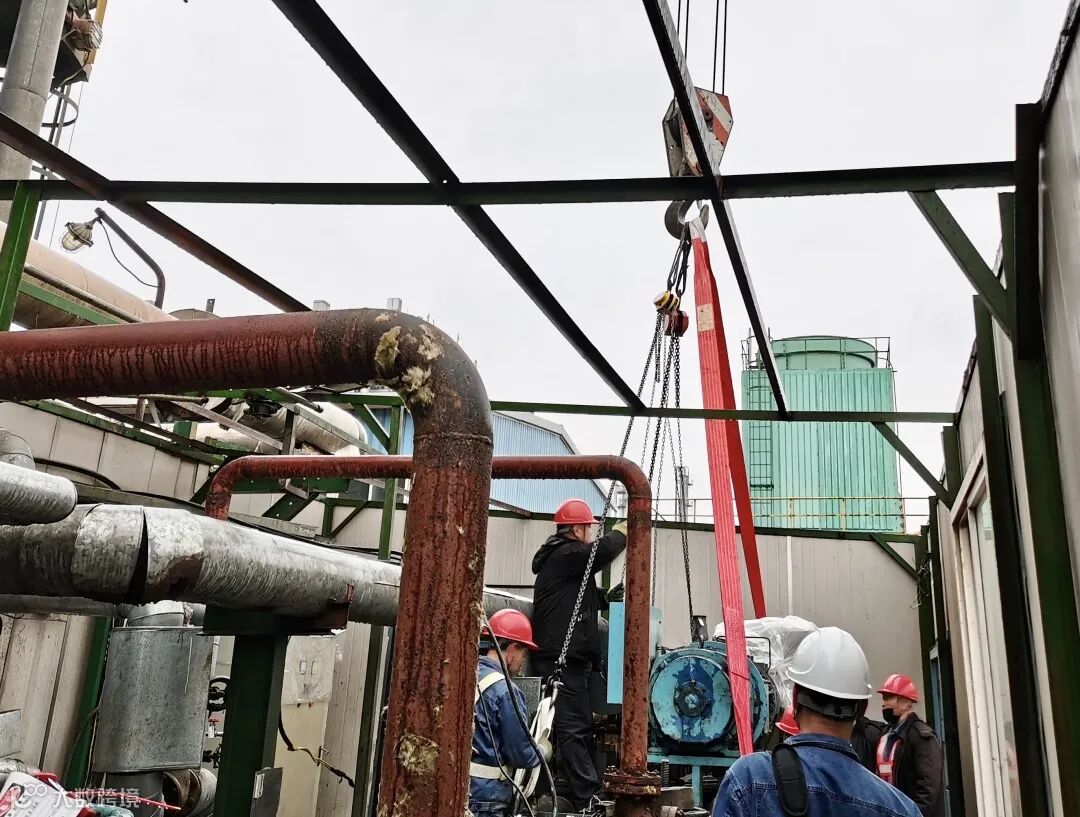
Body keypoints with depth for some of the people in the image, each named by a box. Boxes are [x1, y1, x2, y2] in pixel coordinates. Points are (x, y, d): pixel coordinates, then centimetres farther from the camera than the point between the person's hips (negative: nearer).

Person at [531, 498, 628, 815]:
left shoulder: (561, 557, 22)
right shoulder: (566, 555, -10)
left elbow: (584, 599, 31)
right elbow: (603, 550, -23)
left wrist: (607, 597, 12)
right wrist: (627, 527, -5)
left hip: (568, 658, 11)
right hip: (563, 659, -11)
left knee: (580, 726, 11)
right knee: (573, 729, -11)